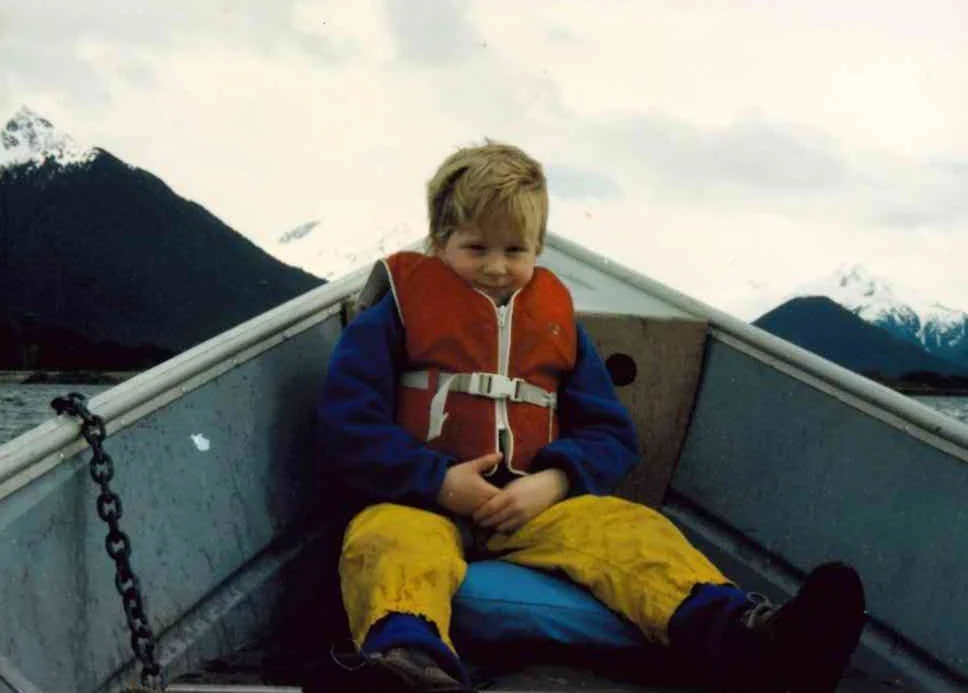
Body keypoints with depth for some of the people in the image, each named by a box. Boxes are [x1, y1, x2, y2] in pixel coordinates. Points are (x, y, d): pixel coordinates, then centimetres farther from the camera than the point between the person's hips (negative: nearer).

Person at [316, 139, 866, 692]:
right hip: (419, 501, -3)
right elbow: (346, 423, 0)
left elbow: (612, 432, 17)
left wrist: (555, 481, -6)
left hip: (532, 504, 3)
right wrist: (439, 481, -14)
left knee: (629, 528, -26)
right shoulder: (400, 309, 8)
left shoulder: (557, 320, 19)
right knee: (389, 544, -39)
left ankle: (741, 636, -52)